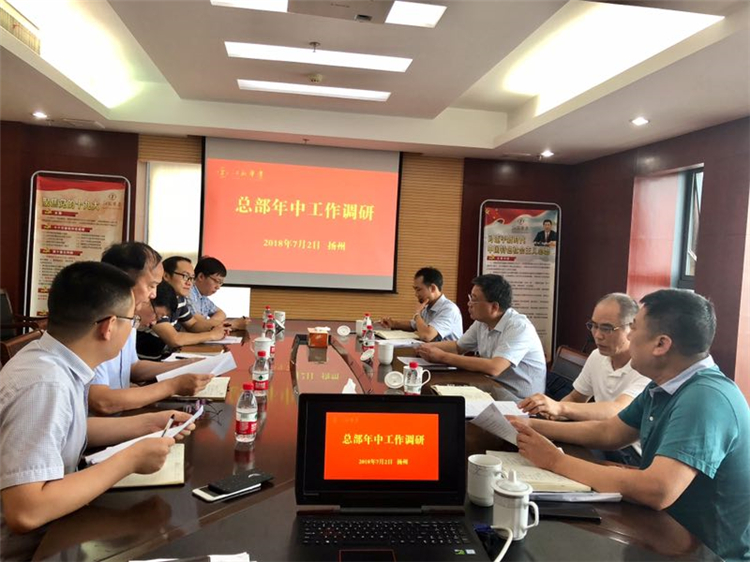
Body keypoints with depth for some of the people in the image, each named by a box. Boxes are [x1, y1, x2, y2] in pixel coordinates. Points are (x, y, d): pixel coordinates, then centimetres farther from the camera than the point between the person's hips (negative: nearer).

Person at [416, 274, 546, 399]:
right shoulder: (482, 322, 2)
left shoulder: (519, 327, -22)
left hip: (520, 401, -7)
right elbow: (458, 346, 17)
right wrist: (429, 347, -4)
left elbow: (494, 368, -33)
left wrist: (443, 357, -27)